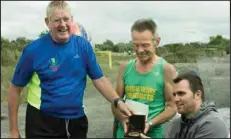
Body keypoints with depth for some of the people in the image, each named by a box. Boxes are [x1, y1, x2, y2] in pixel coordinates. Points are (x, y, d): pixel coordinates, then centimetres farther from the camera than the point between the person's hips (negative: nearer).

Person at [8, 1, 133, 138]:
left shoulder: (83, 45, -3)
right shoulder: (34, 50, -10)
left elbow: (99, 79, -1)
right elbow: (15, 89, -4)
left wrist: (118, 102, -17)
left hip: (77, 120, 3)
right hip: (42, 121, -2)